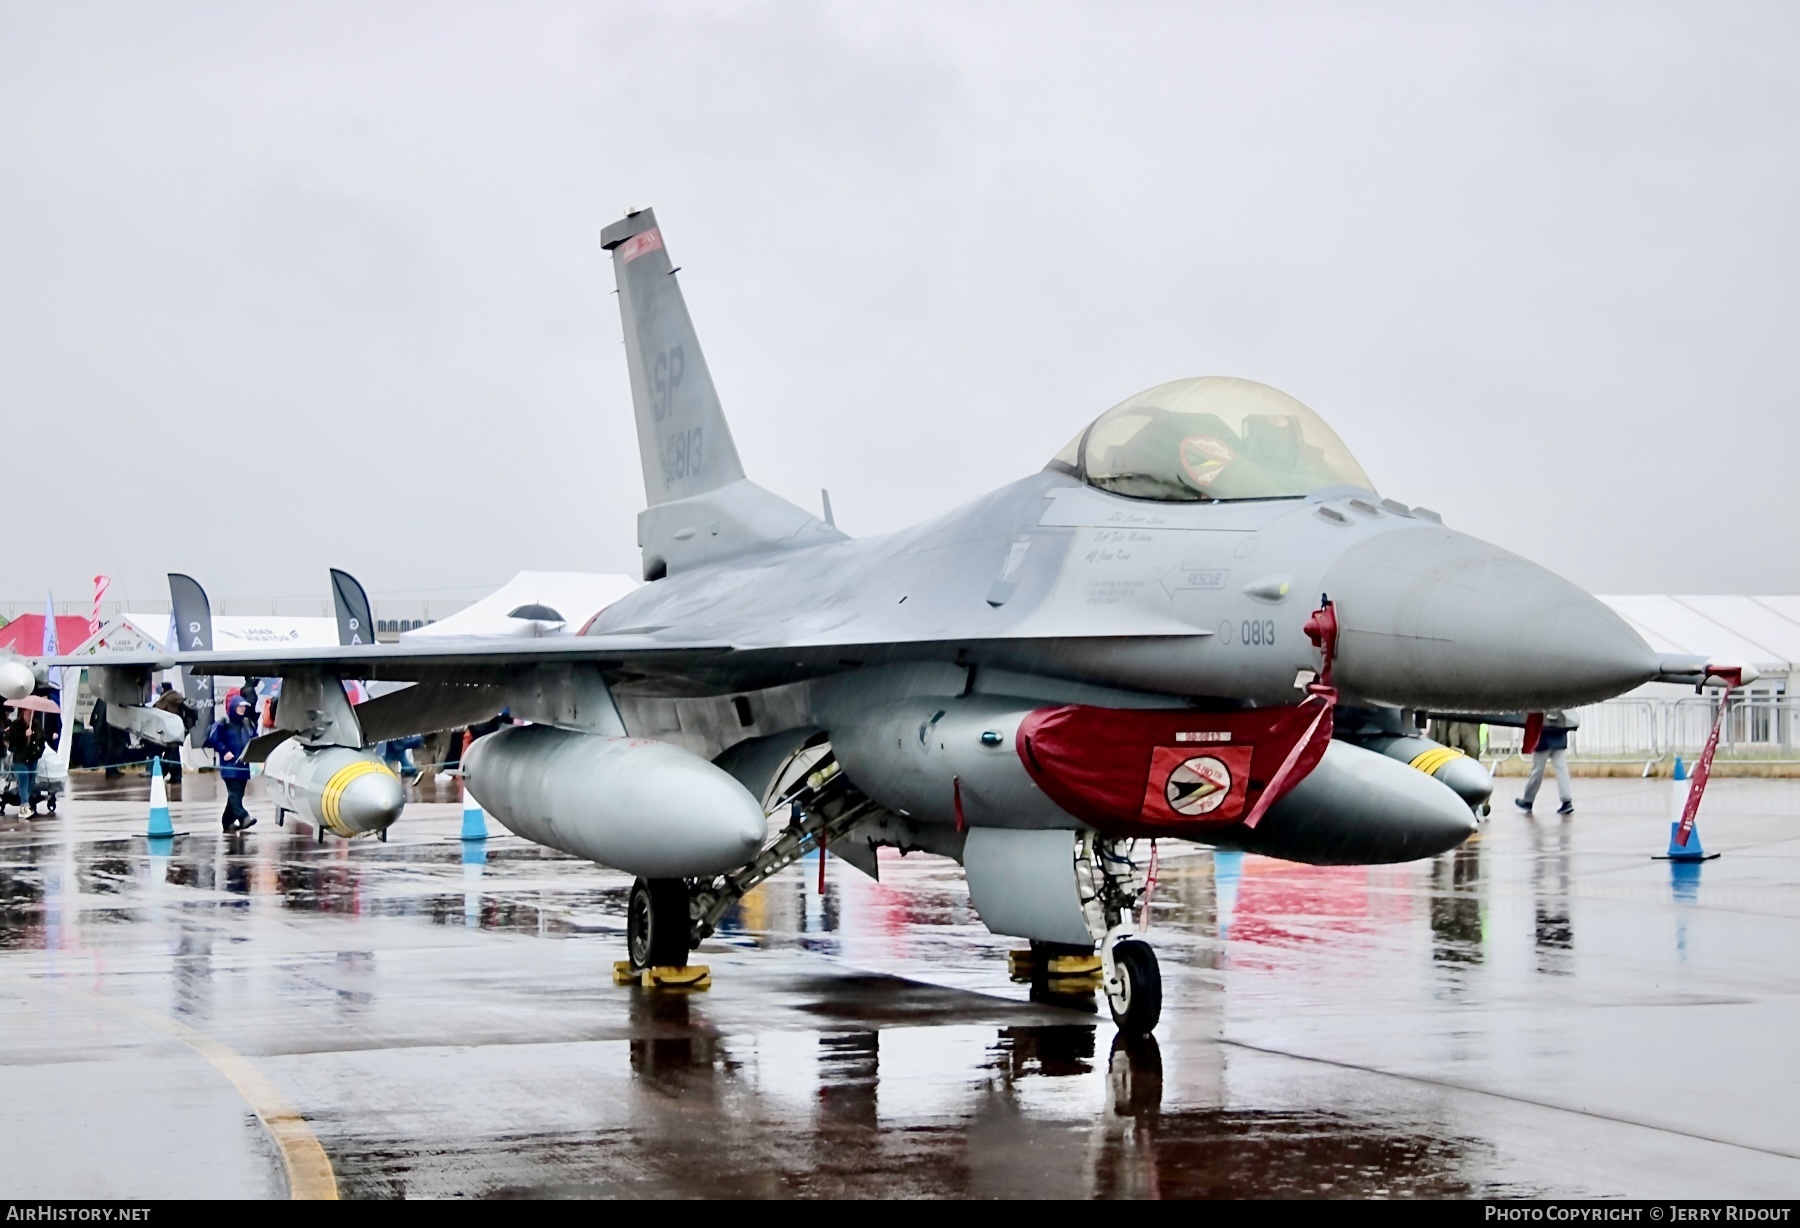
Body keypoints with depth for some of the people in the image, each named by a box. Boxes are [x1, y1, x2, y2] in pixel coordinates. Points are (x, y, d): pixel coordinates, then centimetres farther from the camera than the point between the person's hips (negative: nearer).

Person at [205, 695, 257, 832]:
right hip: (230, 765, -7)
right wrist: (224, 751, -14)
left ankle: (228, 822, 16)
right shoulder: (223, 724, -4)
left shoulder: (248, 724, 16)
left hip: (243, 765, 7)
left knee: (237, 794, 8)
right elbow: (213, 739, -8)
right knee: (234, 793, -16)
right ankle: (243, 818, -29)